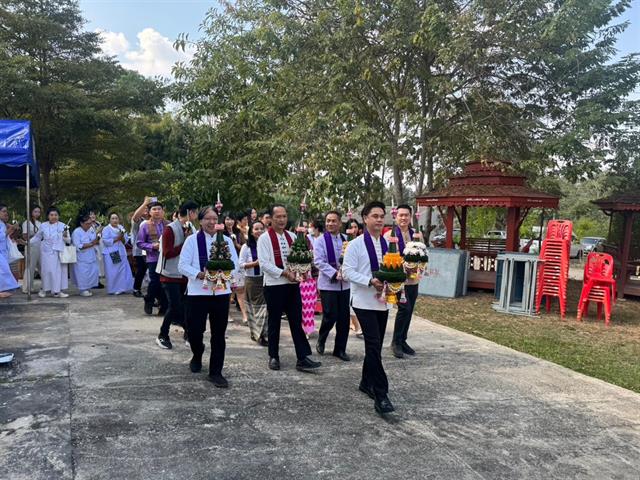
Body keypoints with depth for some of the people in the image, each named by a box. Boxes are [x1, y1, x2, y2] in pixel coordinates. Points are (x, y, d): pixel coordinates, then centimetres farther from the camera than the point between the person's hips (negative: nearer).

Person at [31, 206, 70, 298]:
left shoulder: (63, 226, 2)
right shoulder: (43, 226, 4)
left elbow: (68, 241, 2)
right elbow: (37, 237, 18)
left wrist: (65, 236, -18)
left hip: (59, 252, 1)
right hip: (47, 252, -1)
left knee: (60, 270, 1)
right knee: (47, 270, -2)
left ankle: (57, 291, 11)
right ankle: (44, 289, 14)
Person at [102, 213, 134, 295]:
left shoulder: (121, 228, 13)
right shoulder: (106, 229, -3)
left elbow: (126, 240, 9)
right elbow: (106, 241, -14)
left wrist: (122, 238, -12)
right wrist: (117, 239, -18)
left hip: (121, 252, 5)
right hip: (110, 254, -5)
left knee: (123, 270, 2)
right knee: (113, 272, -5)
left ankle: (123, 288, 11)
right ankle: (113, 290, 3)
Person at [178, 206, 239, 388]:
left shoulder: (226, 240, 5)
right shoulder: (192, 240, -2)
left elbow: (235, 265, 2)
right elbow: (182, 266, -6)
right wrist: (200, 274, -20)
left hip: (221, 292, 2)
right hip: (197, 292, -2)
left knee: (219, 334, 5)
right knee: (194, 330, 3)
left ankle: (216, 372, 17)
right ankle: (197, 356, 37)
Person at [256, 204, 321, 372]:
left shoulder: (292, 237, 10)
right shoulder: (264, 238, -6)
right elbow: (264, 264, -14)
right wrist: (285, 273, -19)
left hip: (293, 284, 4)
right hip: (274, 285, -4)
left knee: (297, 322, 3)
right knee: (274, 323, 8)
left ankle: (303, 358, 5)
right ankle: (273, 357, 22)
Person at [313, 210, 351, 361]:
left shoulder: (346, 240, 6)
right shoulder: (320, 240, -3)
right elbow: (318, 261, -11)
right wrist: (335, 273, -19)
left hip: (344, 284, 4)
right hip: (328, 284, -4)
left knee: (344, 317, 6)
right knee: (331, 316, -4)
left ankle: (340, 349, 20)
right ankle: (321, 341, 24)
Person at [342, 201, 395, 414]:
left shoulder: (387, 244, 9)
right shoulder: (356, 244, -8)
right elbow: (348, 272, -12)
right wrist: (370, 281, -23)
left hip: (383, 300, 6)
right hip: (364, 301, -6)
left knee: (375, 345, 14)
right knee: (374, 345, -11)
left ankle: (367, 382, 31)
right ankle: (380, 394, -9)